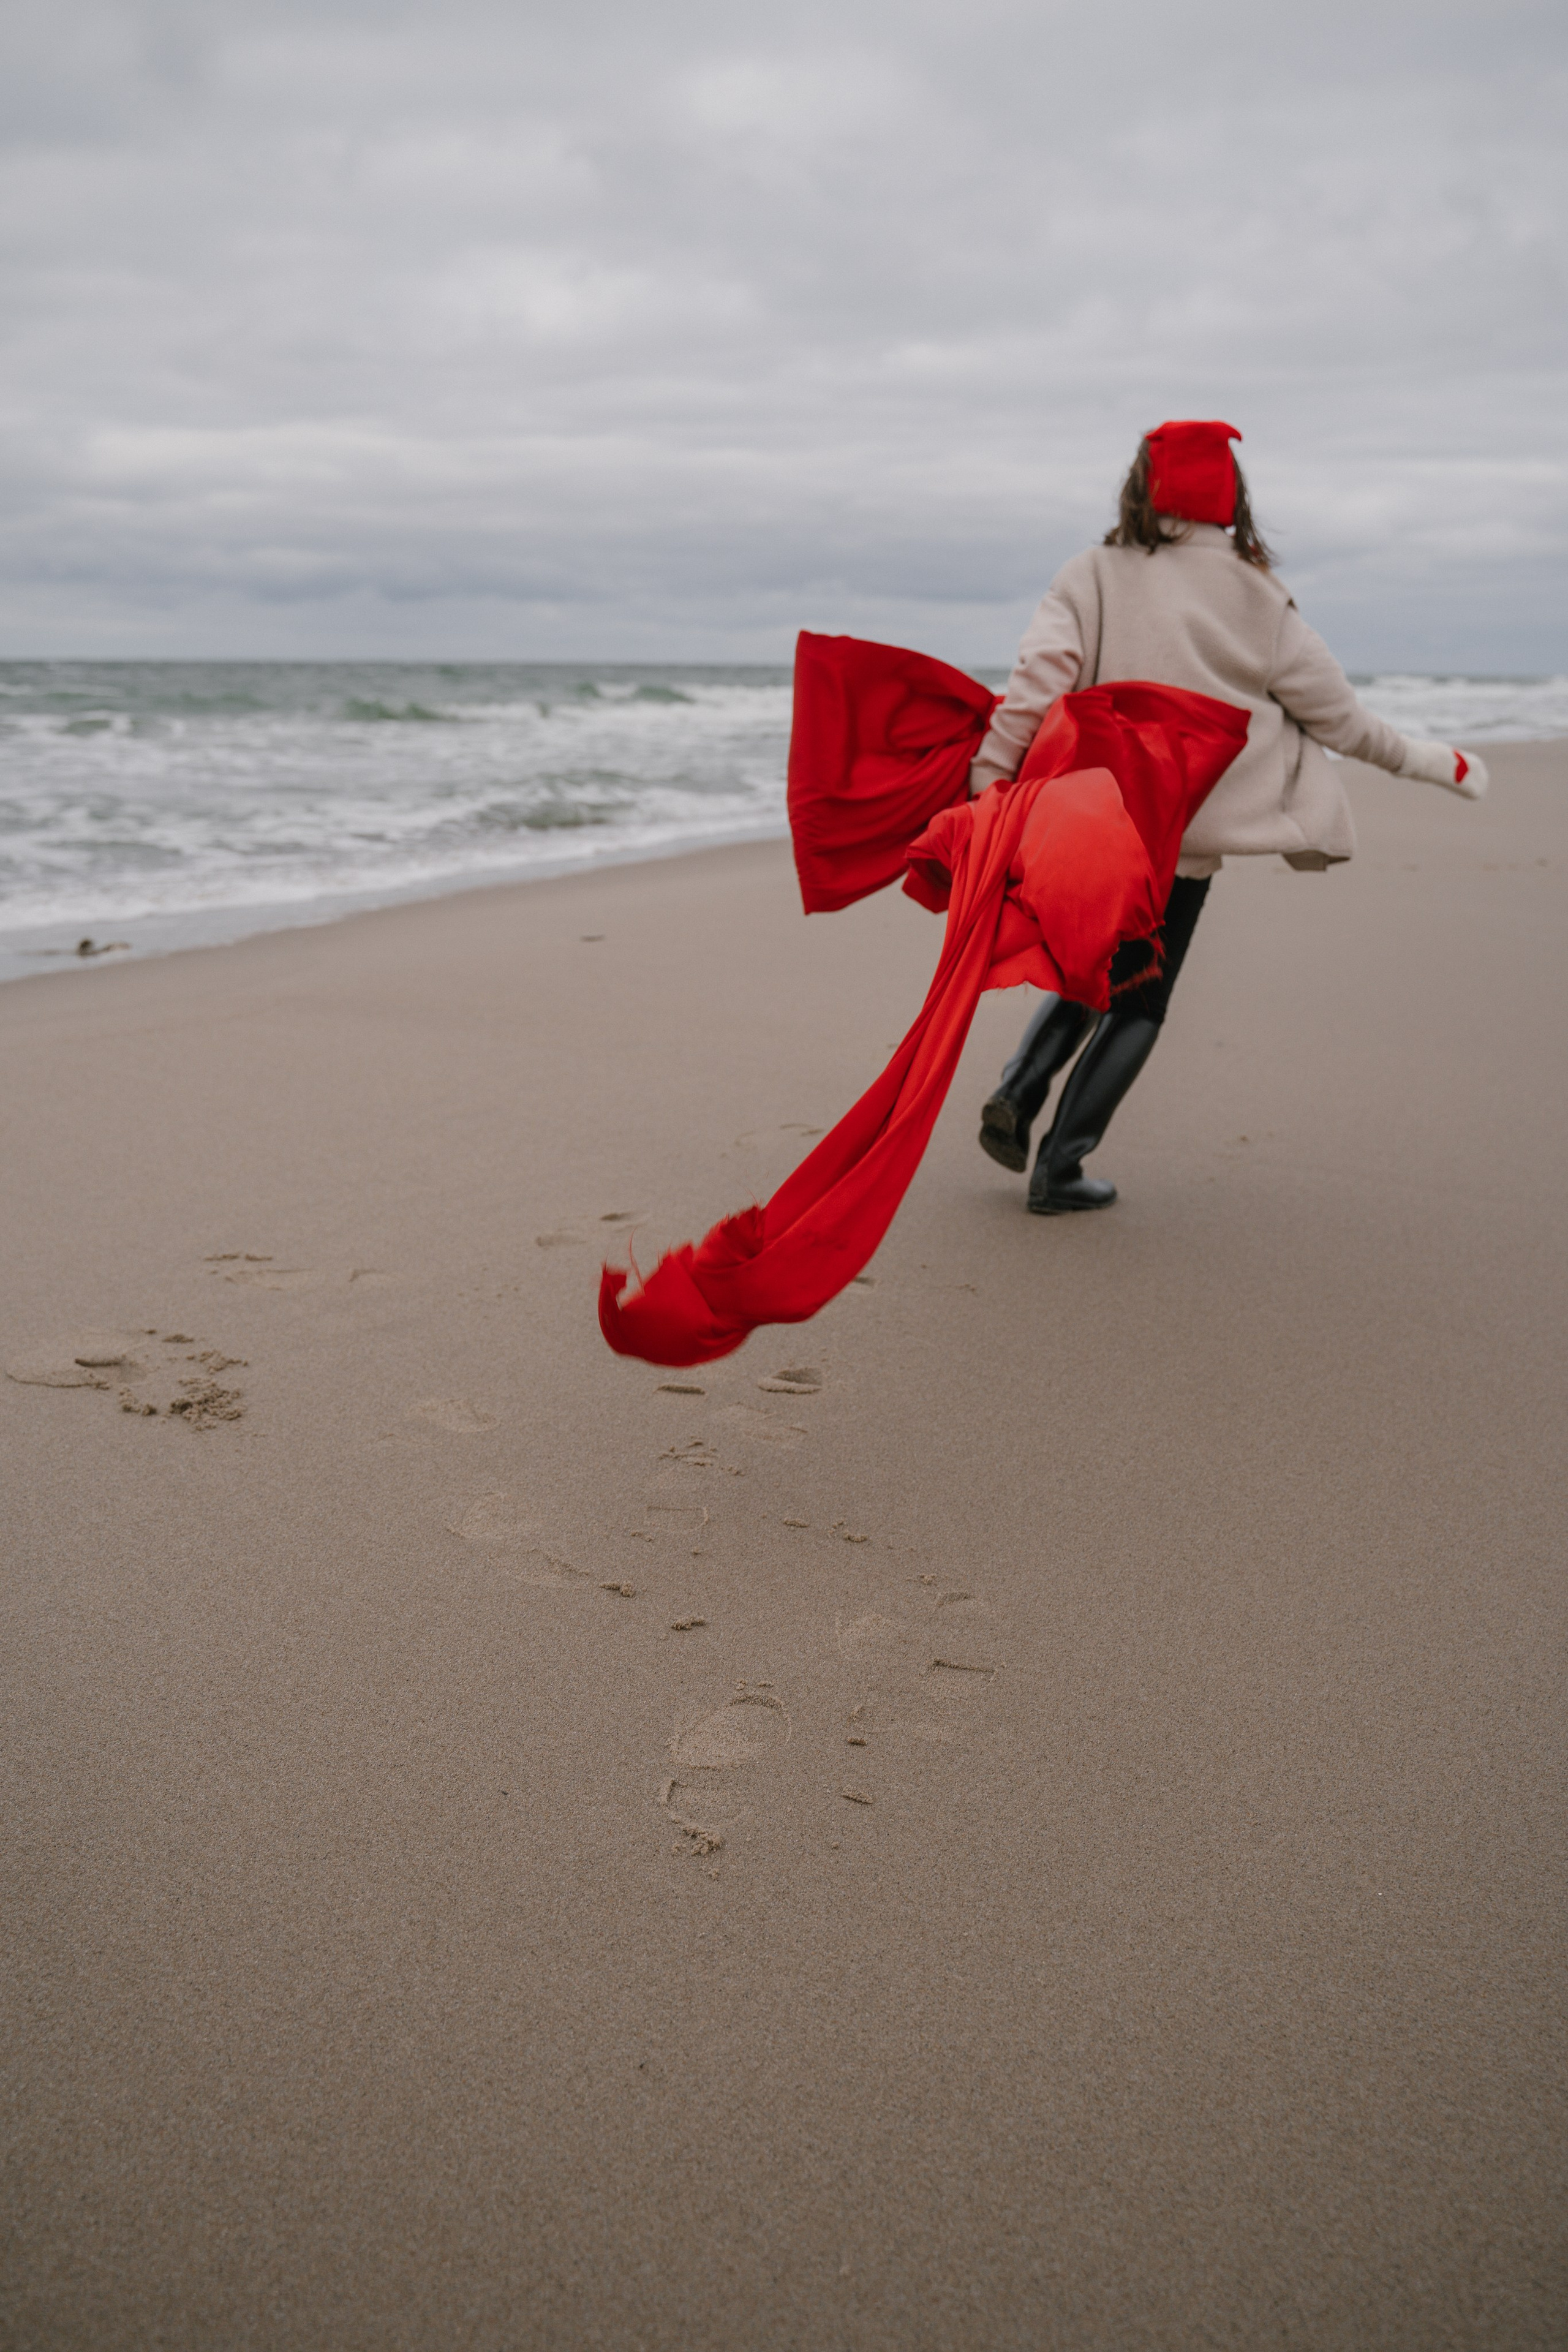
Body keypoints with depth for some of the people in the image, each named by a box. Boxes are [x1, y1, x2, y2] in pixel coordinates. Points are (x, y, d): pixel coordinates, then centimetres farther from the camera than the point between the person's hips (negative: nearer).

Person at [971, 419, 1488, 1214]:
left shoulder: (1090, 577, -1)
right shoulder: (1256, 601, -3)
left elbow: (1035, 684, -14)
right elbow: (1337, 716, 4)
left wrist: (987, 779, -12)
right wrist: (1422, 760, 17)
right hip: (1182, 840, -2)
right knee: (1138, 1005, 11)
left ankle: (1017, 1092, 1)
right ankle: (1059, 1168, 8)